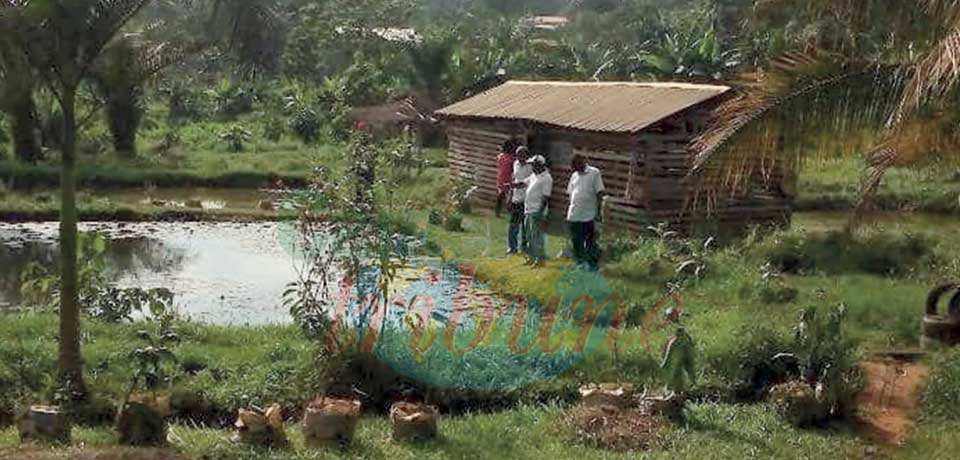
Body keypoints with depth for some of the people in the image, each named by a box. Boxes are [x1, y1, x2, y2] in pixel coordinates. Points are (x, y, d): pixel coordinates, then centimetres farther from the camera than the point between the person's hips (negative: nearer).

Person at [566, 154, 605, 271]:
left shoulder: (594, 173, -5)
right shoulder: (574, 175, 11)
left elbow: (599, 193, -8)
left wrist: (598, 211, -12)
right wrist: (570, 211, 8)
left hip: (589, 215, -5)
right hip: (574, 215, 5)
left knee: (590, 241, 0)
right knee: (576, 241, 11)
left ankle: (593, 264, 8)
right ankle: (579, 262, 22)